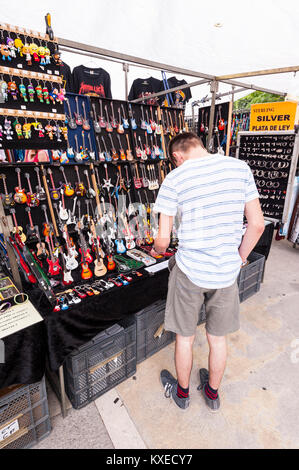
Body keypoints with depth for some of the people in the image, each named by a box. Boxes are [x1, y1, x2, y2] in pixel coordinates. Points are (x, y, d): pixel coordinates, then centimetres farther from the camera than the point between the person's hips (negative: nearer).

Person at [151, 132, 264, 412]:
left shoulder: (174, 180, -10)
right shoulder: (240, 168, -2)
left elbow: (163, 239, -9)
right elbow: (257, 224, -2)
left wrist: (157, 250, 14)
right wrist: (240, 258, 12)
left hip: (189, 271, -2)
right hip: (227, 271, 3)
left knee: (184, 337, 20)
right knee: (218, 338, 23)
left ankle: (182, 393, 46)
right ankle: (212, 393, 49)